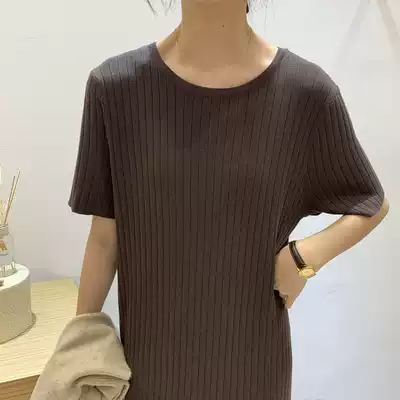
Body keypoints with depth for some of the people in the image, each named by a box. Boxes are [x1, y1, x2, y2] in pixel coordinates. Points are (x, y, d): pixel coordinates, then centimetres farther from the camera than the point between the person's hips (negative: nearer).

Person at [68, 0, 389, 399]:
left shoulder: (306, 91, -13)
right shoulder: (115, 86, -11)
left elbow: (372, 203, 1)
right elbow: (105, 235, -4)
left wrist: (307, 255, -16)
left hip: (253, 350, 0)